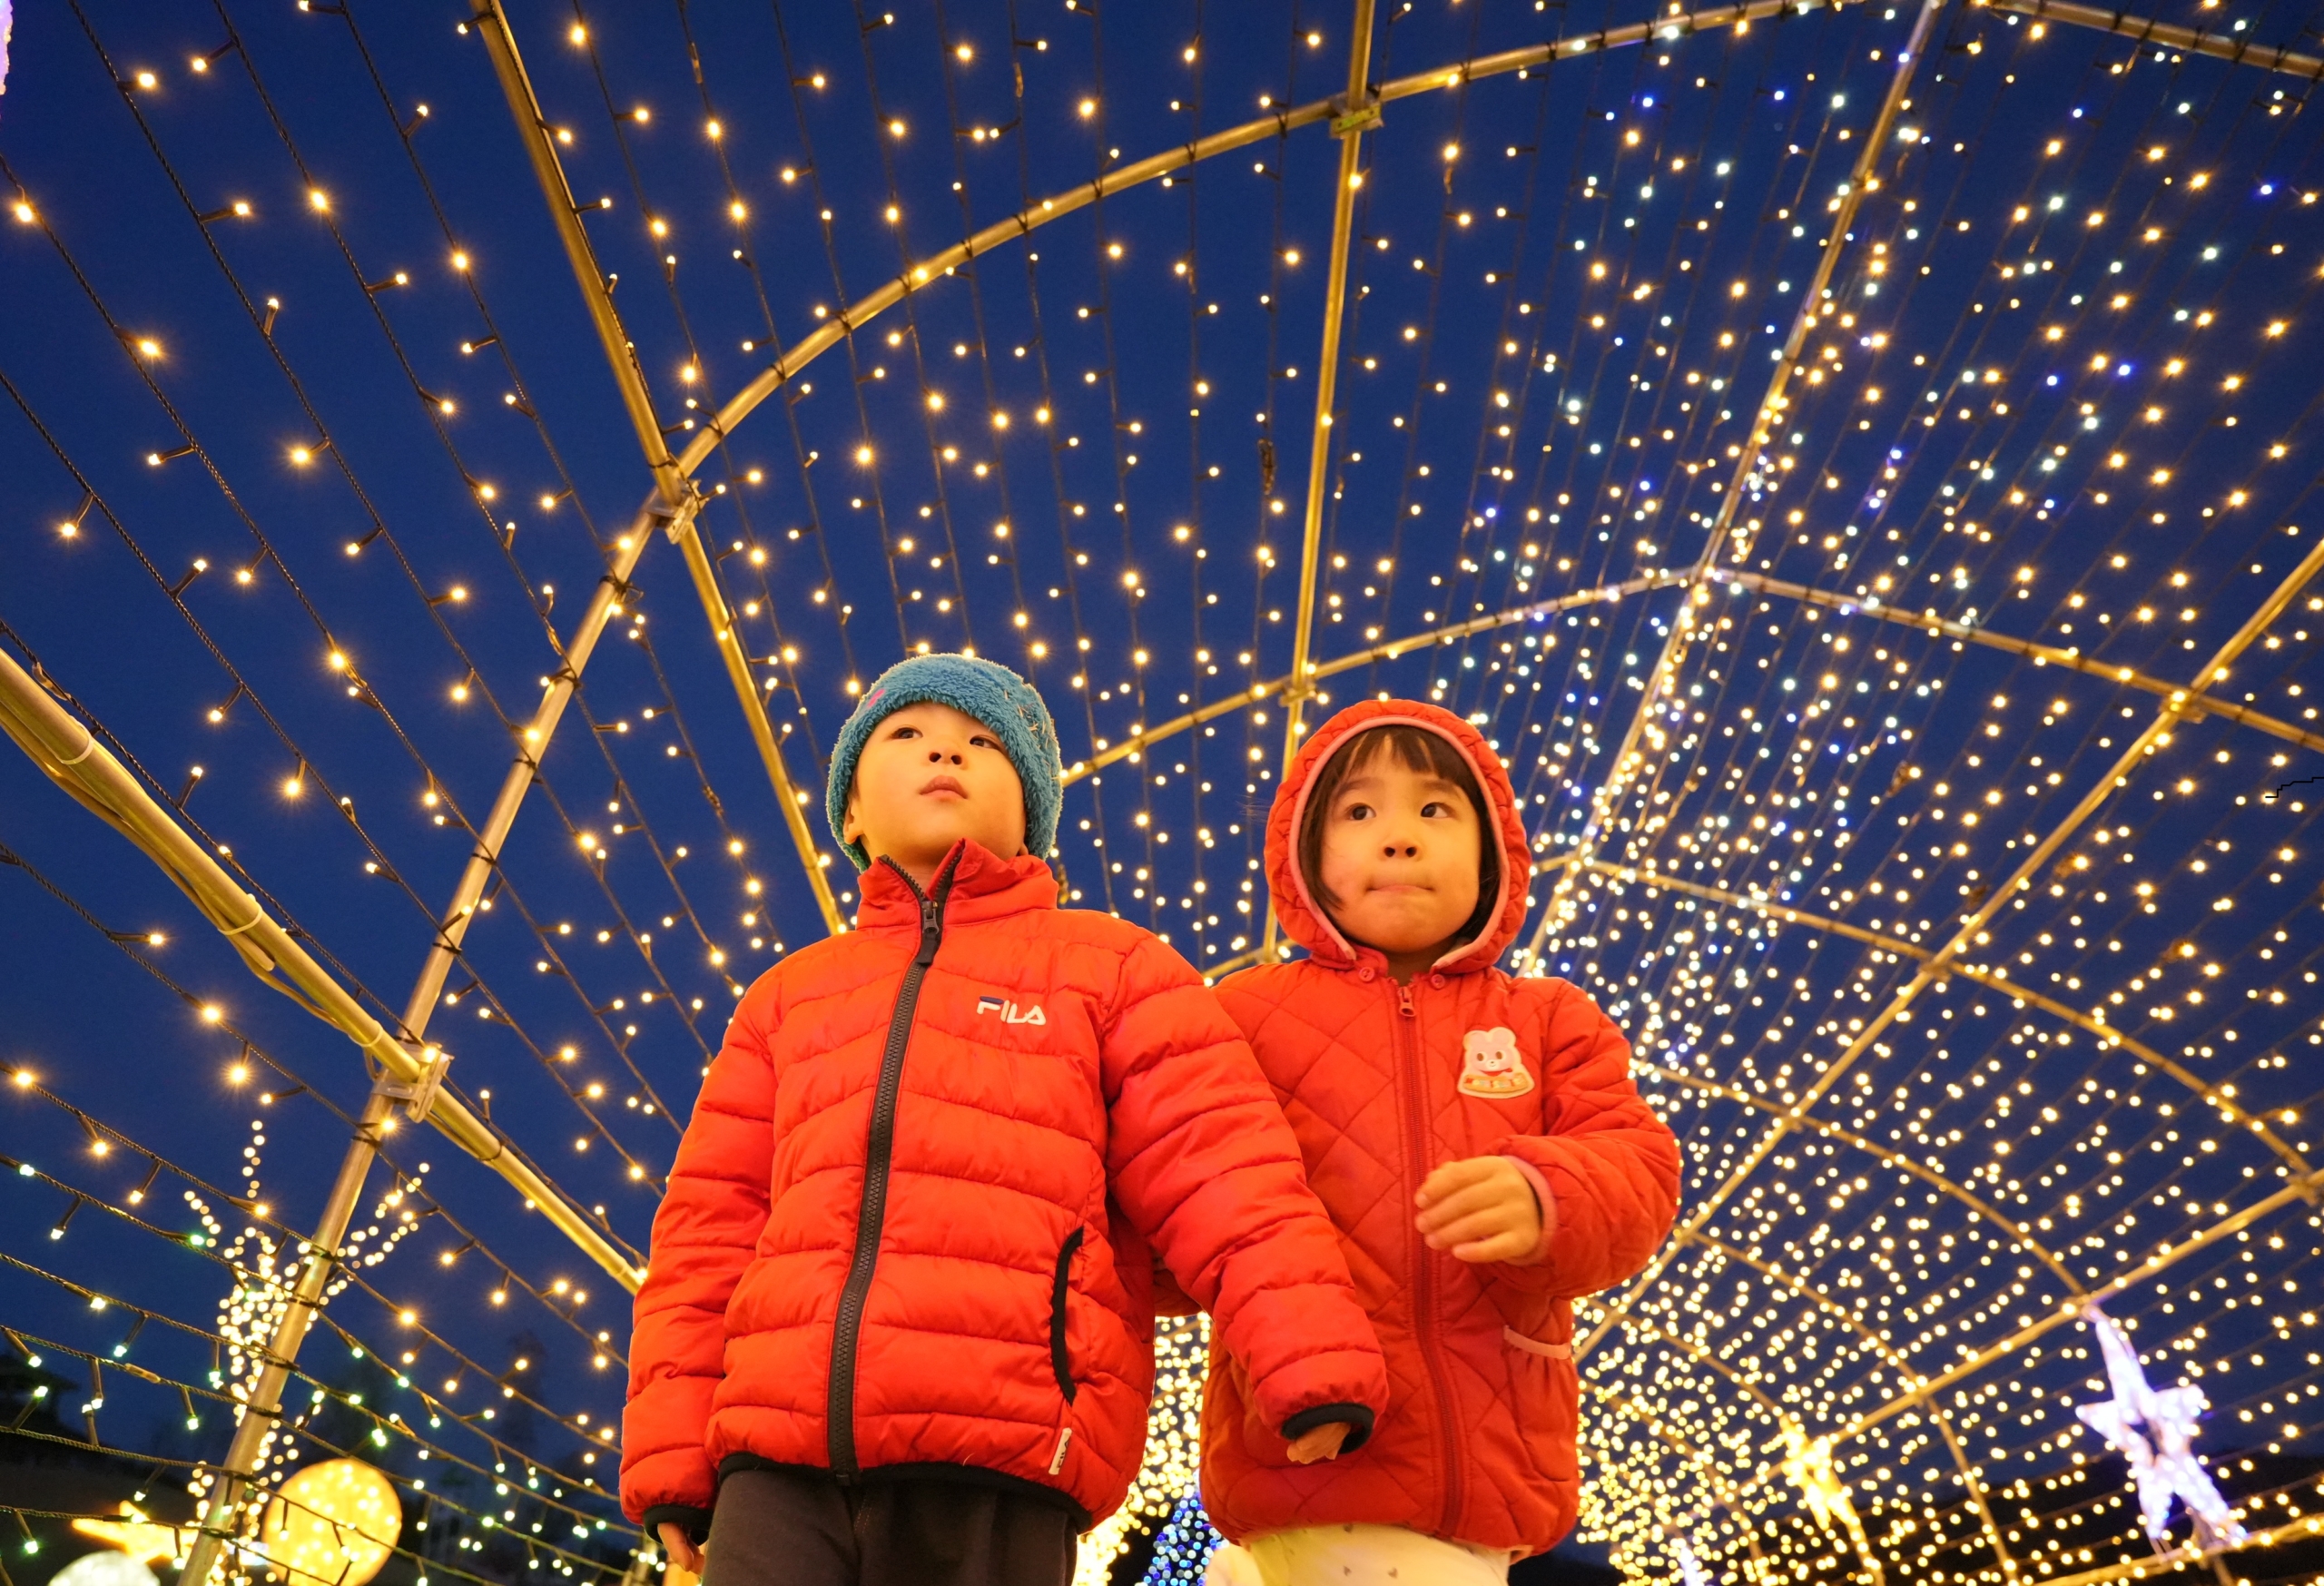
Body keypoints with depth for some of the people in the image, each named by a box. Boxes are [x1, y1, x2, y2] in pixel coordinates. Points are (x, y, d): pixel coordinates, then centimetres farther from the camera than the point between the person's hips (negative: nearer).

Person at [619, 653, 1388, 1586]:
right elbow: (711, 1225, 17)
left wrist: (1314, 1364, -12)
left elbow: (1226, 1176, 0)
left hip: (998, 1469, -3)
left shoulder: (1112, 966, 9)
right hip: (779, 1458, 3)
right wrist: (673, 1445, 10)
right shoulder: (785, 997, 20)